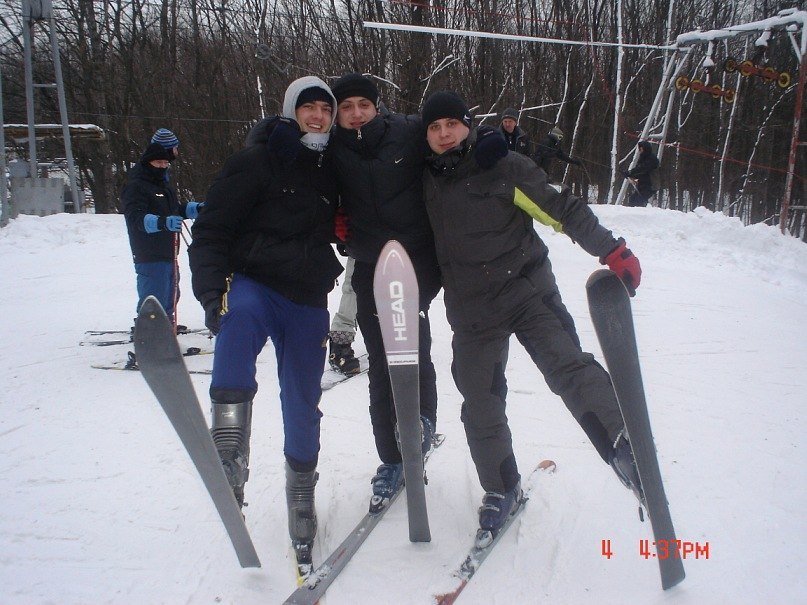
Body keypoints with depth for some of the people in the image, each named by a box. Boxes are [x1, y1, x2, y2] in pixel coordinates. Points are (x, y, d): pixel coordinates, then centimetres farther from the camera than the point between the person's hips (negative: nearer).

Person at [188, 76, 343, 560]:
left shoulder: (331, 172, 13)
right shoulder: (255, 161, -4)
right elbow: (211, 230, -9)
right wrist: (212, 290, -21)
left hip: (307, 301, 5)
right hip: (252, 282, -5)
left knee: (303, 406, 6)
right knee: (240, 320, -41)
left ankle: (302, 494, 31)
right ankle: (230, 463, -42)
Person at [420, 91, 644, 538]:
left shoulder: (503, 168, -6)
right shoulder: (427, 181, 6)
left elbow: (562, 209, -9)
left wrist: (610, 250, -17)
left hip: (526, 290, -3)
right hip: (472, 309, 3)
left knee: (566, 365, -26)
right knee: (480, 404, 5)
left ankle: (624, 446, -26)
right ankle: (502, 489, 22)